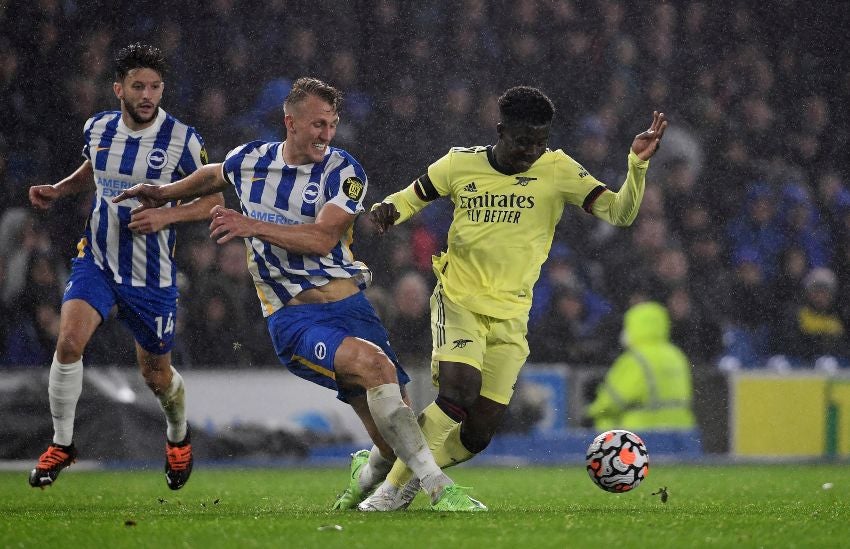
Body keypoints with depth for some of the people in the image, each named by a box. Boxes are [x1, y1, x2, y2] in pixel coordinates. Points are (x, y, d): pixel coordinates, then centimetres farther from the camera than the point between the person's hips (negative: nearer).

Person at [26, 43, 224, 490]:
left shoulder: (182, 139, -12)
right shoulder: (98, 129, -1)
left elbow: (213, 201, -6)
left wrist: (166, 216, -21)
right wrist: (58, 190, 5)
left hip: (152, 276, -2)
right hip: (97, 261, 2)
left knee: (156, 374, 11)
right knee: (69, 340, -23)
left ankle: (178, 437, 45)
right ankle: (61, 444, -7)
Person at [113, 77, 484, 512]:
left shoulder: (343, 171, -2)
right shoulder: (250, 160, 5)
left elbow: (322, 239, -14)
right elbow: (214, 176, 30)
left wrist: (253, 226, -21)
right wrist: (163, 194, 34)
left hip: (347, 303, 1)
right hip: (292, 317, -1)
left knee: (396, 439, -5)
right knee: (373, 362, -32)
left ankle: (367, 475, 35)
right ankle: (439, 489, -32)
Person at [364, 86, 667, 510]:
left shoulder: (557, 170, -4)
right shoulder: (461, 164, -1)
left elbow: (619, 213, -11)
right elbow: (411, 197, 15)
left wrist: (638, 164, -27)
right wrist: (387, 210, -8)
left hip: (510, 317, 2)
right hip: (458, 301, -2)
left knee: (478, 435, -1)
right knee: (458, 392, -27)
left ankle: (409, 478, 26)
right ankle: (393, 486, -13)